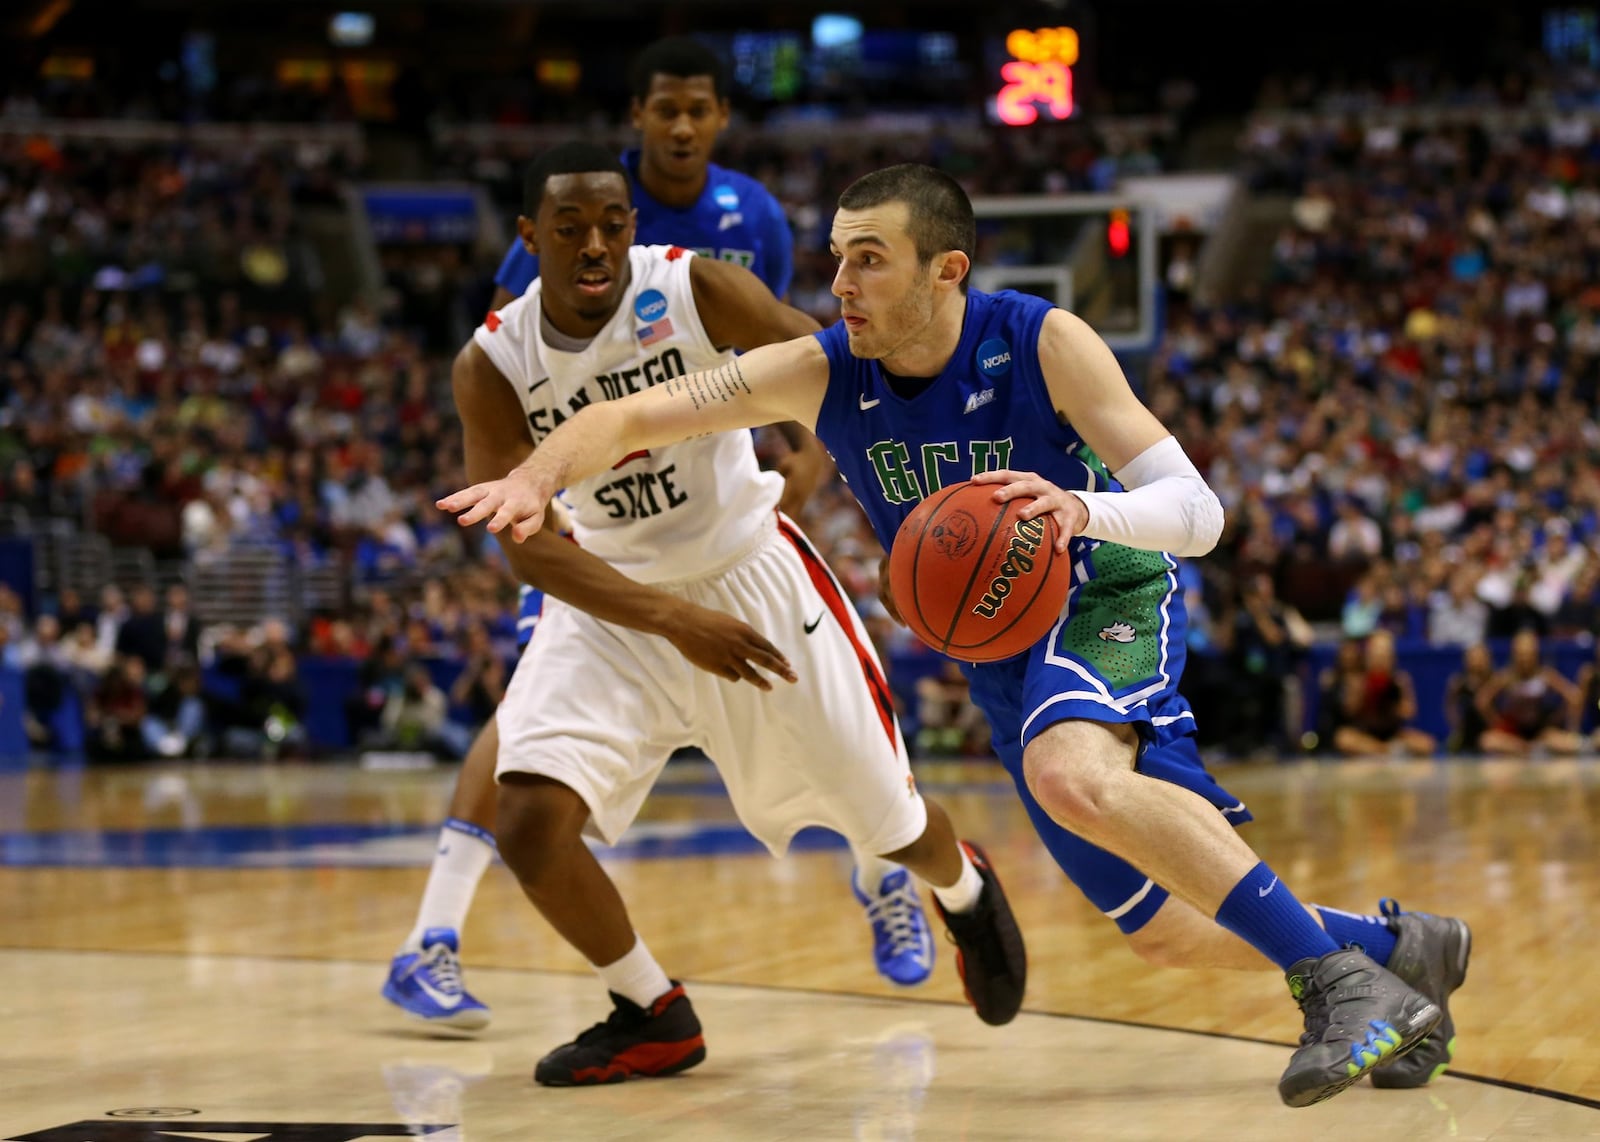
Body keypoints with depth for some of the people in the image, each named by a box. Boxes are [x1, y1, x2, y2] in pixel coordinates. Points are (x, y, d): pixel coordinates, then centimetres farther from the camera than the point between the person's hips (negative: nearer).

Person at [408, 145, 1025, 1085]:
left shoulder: (697, 288, -18)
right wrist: (672, 621, -33)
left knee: (888, 820, 5)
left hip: (750, 573, -1)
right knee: (530, 823, -18)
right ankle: (654, 1018, 6)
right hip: (616, 601, 1)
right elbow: (526, 541, -20)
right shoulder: (492, 367, -16)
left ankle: (966, 893, 44)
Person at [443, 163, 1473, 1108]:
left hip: (1108, 597, -6)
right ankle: (1400, 948, 32)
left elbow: (1197, 511, -25)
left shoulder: (1042, 344, -22)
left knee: (1071, 777, -39)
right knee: (1165, 930, 8)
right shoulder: (821, 373, -12)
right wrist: (537, 478, -32)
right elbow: (629, 418, -11)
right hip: (1000, 652, 6)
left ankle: (1341, 982, -34)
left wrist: (1085, 509, -46)